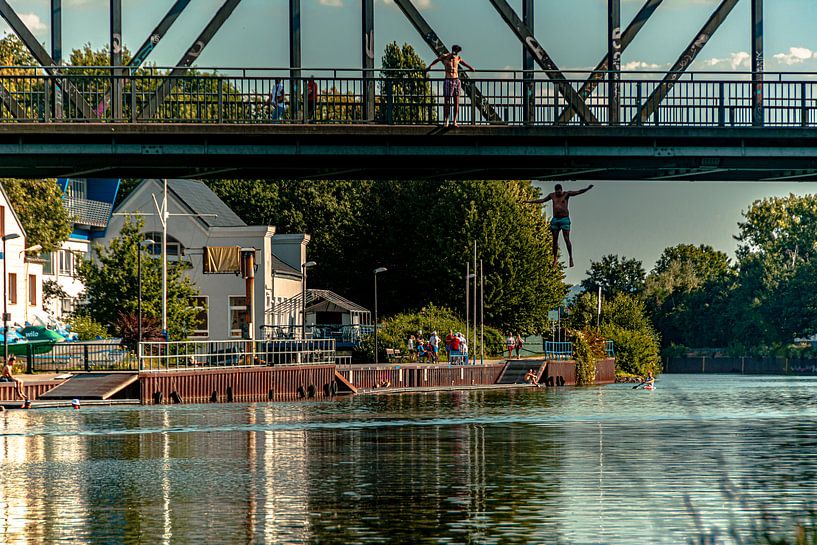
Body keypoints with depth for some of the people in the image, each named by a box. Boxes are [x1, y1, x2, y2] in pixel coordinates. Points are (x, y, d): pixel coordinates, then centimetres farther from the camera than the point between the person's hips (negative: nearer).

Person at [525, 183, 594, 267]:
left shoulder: (566, 194, -1)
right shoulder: (552, 195, 10)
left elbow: (579, 192, -11)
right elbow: (542, 200, 25)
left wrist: (587, 188, -26)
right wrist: (530, 202, 32)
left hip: (564, 219, -4)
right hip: (555, 219, 4)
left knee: (567, 239, -9)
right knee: (555, 240, 4)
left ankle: (571, 258, -3)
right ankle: (555, 259, 12)